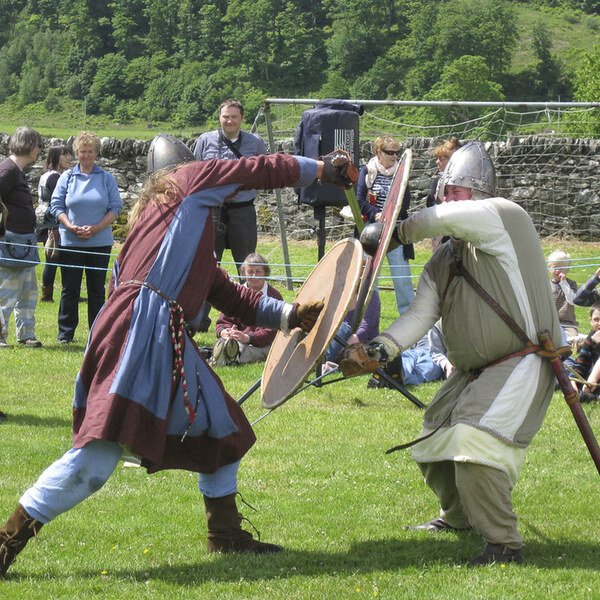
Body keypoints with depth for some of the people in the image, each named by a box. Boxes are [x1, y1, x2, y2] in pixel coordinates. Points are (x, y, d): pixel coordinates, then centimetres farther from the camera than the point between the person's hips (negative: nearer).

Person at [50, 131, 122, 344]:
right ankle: (65, 333, 8)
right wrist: (71, 227, -12)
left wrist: (96, 228, -11)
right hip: (70, 242, 0)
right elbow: (56, 205, 3)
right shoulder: (67, 177, 6)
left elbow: (116, 207, 2)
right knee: (70, 289, 2)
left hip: (100, 242, 0)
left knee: (97, 290, 4)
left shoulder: (107, 178, 6)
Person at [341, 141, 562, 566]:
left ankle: (503, 542, -17)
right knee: (434, 444, 20)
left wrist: (400, 232, -13)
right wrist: (379, 350, -13)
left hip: (522, 363, -9)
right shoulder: (441, 262, 11)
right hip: (474, 371, 9)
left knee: (474, 439, -26)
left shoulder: (505, 217, -12)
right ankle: (458, 516, 46)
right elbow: (420, 314, 4)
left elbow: (448, 218, -29)